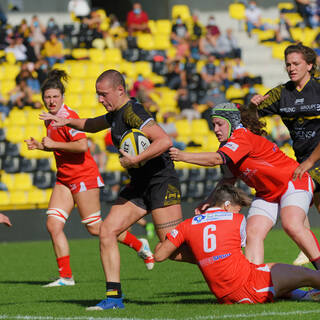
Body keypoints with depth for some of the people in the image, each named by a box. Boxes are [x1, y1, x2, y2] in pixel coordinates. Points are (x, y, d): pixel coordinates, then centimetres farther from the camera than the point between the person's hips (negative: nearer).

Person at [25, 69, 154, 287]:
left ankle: (139, 245, 16)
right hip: (64, 179, 9)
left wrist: (54, 144, -22)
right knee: (53, 224, -4)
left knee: (95, 228, -3)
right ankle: (66, 276, -2)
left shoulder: (68, 117, -16)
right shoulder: (50, 118, 11)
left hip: (83, 176, -9)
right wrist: (40, 145, 10)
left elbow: (82, 146, -27)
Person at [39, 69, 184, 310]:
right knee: (107, 231, 0)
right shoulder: (116, 114, 13)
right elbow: (94, 125, 36)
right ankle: (114, 296, 1)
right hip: (139, 184, 10)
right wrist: (67, 121, 25)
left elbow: (164, 141, -29)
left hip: (161, 181, -10)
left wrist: (134, 160, -26)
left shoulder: (132, 113, -17)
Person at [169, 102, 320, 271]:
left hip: (293, 182, -9)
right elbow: (228, 179, 16)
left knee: (291, 226, -31)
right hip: (266, 193, 9)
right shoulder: (227, 146, 5)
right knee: (253, 232, -10)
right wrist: (209, 200, 4)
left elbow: (216, 159, -36)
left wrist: (183, 156, -34)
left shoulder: (243, 138, -24)